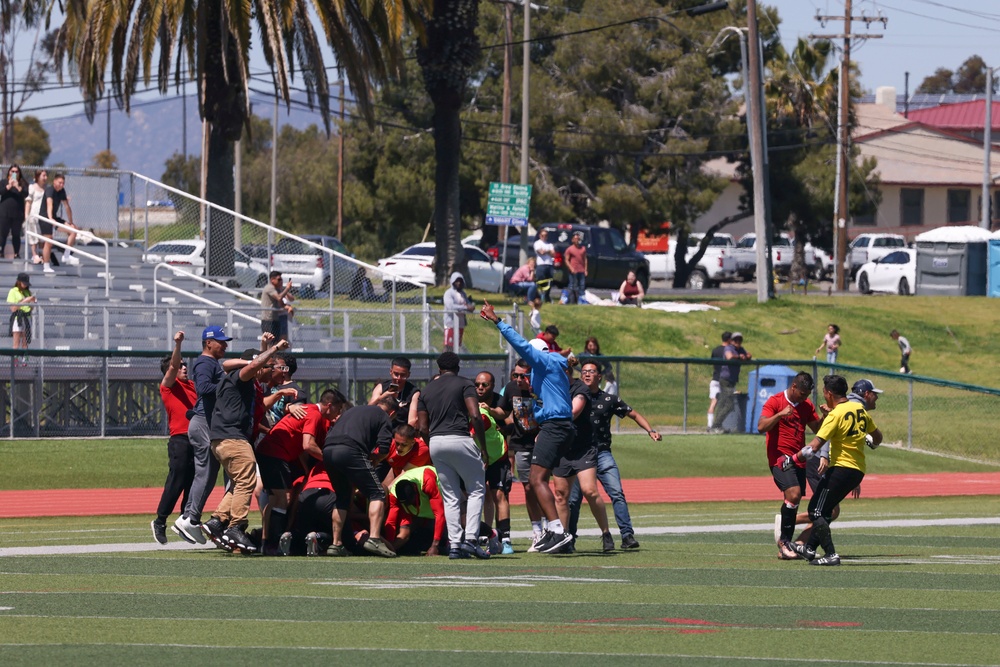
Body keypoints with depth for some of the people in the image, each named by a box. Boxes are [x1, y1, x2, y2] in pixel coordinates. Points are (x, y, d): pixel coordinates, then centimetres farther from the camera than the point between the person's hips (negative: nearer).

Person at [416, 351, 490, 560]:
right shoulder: (464, 385, 2)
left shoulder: (427, 390, 15)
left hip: (435, 442, 4)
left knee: (450, 496, 10)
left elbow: (422, 428, 11)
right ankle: (470, 538, -8)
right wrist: (483, 448, -3)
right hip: (459, 439, -4)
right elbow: (475, 417, -9)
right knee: (476, 489, 6)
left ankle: (455, 544, 3)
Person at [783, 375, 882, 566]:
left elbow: (814, 446, -21)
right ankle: (810, 549, 24)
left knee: (816, 511, -5)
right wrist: (870, 442, 46)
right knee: (825, 510, 19)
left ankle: (831, 555, -11)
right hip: (858, 470, 9)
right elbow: (877, 437, 23)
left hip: (841, 468, -9)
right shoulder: (860, 409, 9)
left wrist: (791, 460, -10)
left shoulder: (836, 415, -14)